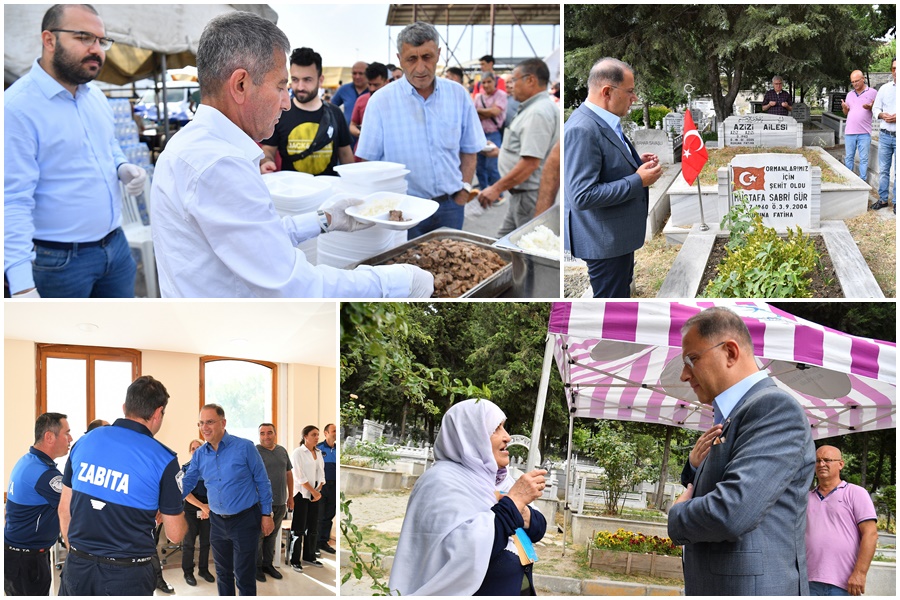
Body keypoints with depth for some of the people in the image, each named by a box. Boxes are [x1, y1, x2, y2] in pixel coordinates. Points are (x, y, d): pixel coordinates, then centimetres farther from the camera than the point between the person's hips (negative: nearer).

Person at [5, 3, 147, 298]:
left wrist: (123, 168, 0)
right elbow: (13, 202, -23)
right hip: (60, 260, -7)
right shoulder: (17, 108, -18)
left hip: (116, 245, 7)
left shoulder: (96, 95, 7)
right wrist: (22, 284, -31)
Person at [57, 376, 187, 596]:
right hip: (127, 577, -4)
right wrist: (174, 512, 17)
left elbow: (64, 510, 9)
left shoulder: (84, 442, 1)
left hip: (77, 568, 4)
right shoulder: (163, 459, -11)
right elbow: (175, 534, -5)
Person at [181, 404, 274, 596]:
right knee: (223, 573, 15)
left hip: (245, 520, -5)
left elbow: (262, 482, -6)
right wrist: (202, 506, -3)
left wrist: (266, 515, -6)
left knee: (244, 577, -1)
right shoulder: (199, 454, 0)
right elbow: (185, 485, 10)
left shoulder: (244, 447, -11)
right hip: (217, 522, 5)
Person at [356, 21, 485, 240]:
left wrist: (464, 191, 1)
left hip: (450, 206, 2)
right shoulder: (381, 101, -5)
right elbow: (366, 160, -3)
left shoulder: (459, 96, 3)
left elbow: (468, 150, 11)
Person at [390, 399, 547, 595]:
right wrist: (514, 501, -25)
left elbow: (538, 529, 5)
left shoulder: (497, 477, 6)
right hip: (477, 591, -8)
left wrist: (521, 512, -15)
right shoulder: (442, 481, -18)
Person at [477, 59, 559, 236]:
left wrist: (497, 188, -21)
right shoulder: (534, 108, 15)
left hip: (531, 197, -11)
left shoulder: (538, 112, -19)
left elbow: (530, 163, -26)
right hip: (522, 195, 11)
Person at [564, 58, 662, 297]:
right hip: (604, 239, -10)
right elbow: (582, 196, -31)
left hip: (619, 231, 10)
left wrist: (636, 163, 3)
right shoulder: (582, 130, -26)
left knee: (622, 291, 24)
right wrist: (638, 181, -24)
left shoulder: (604, 122, 6)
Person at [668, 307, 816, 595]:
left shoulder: (776, 407, -17)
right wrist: (696, 466, 1)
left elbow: (731, 513, -27)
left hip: (753, 589, -9)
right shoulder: (732, 416, 13)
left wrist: (676, 514, -8)